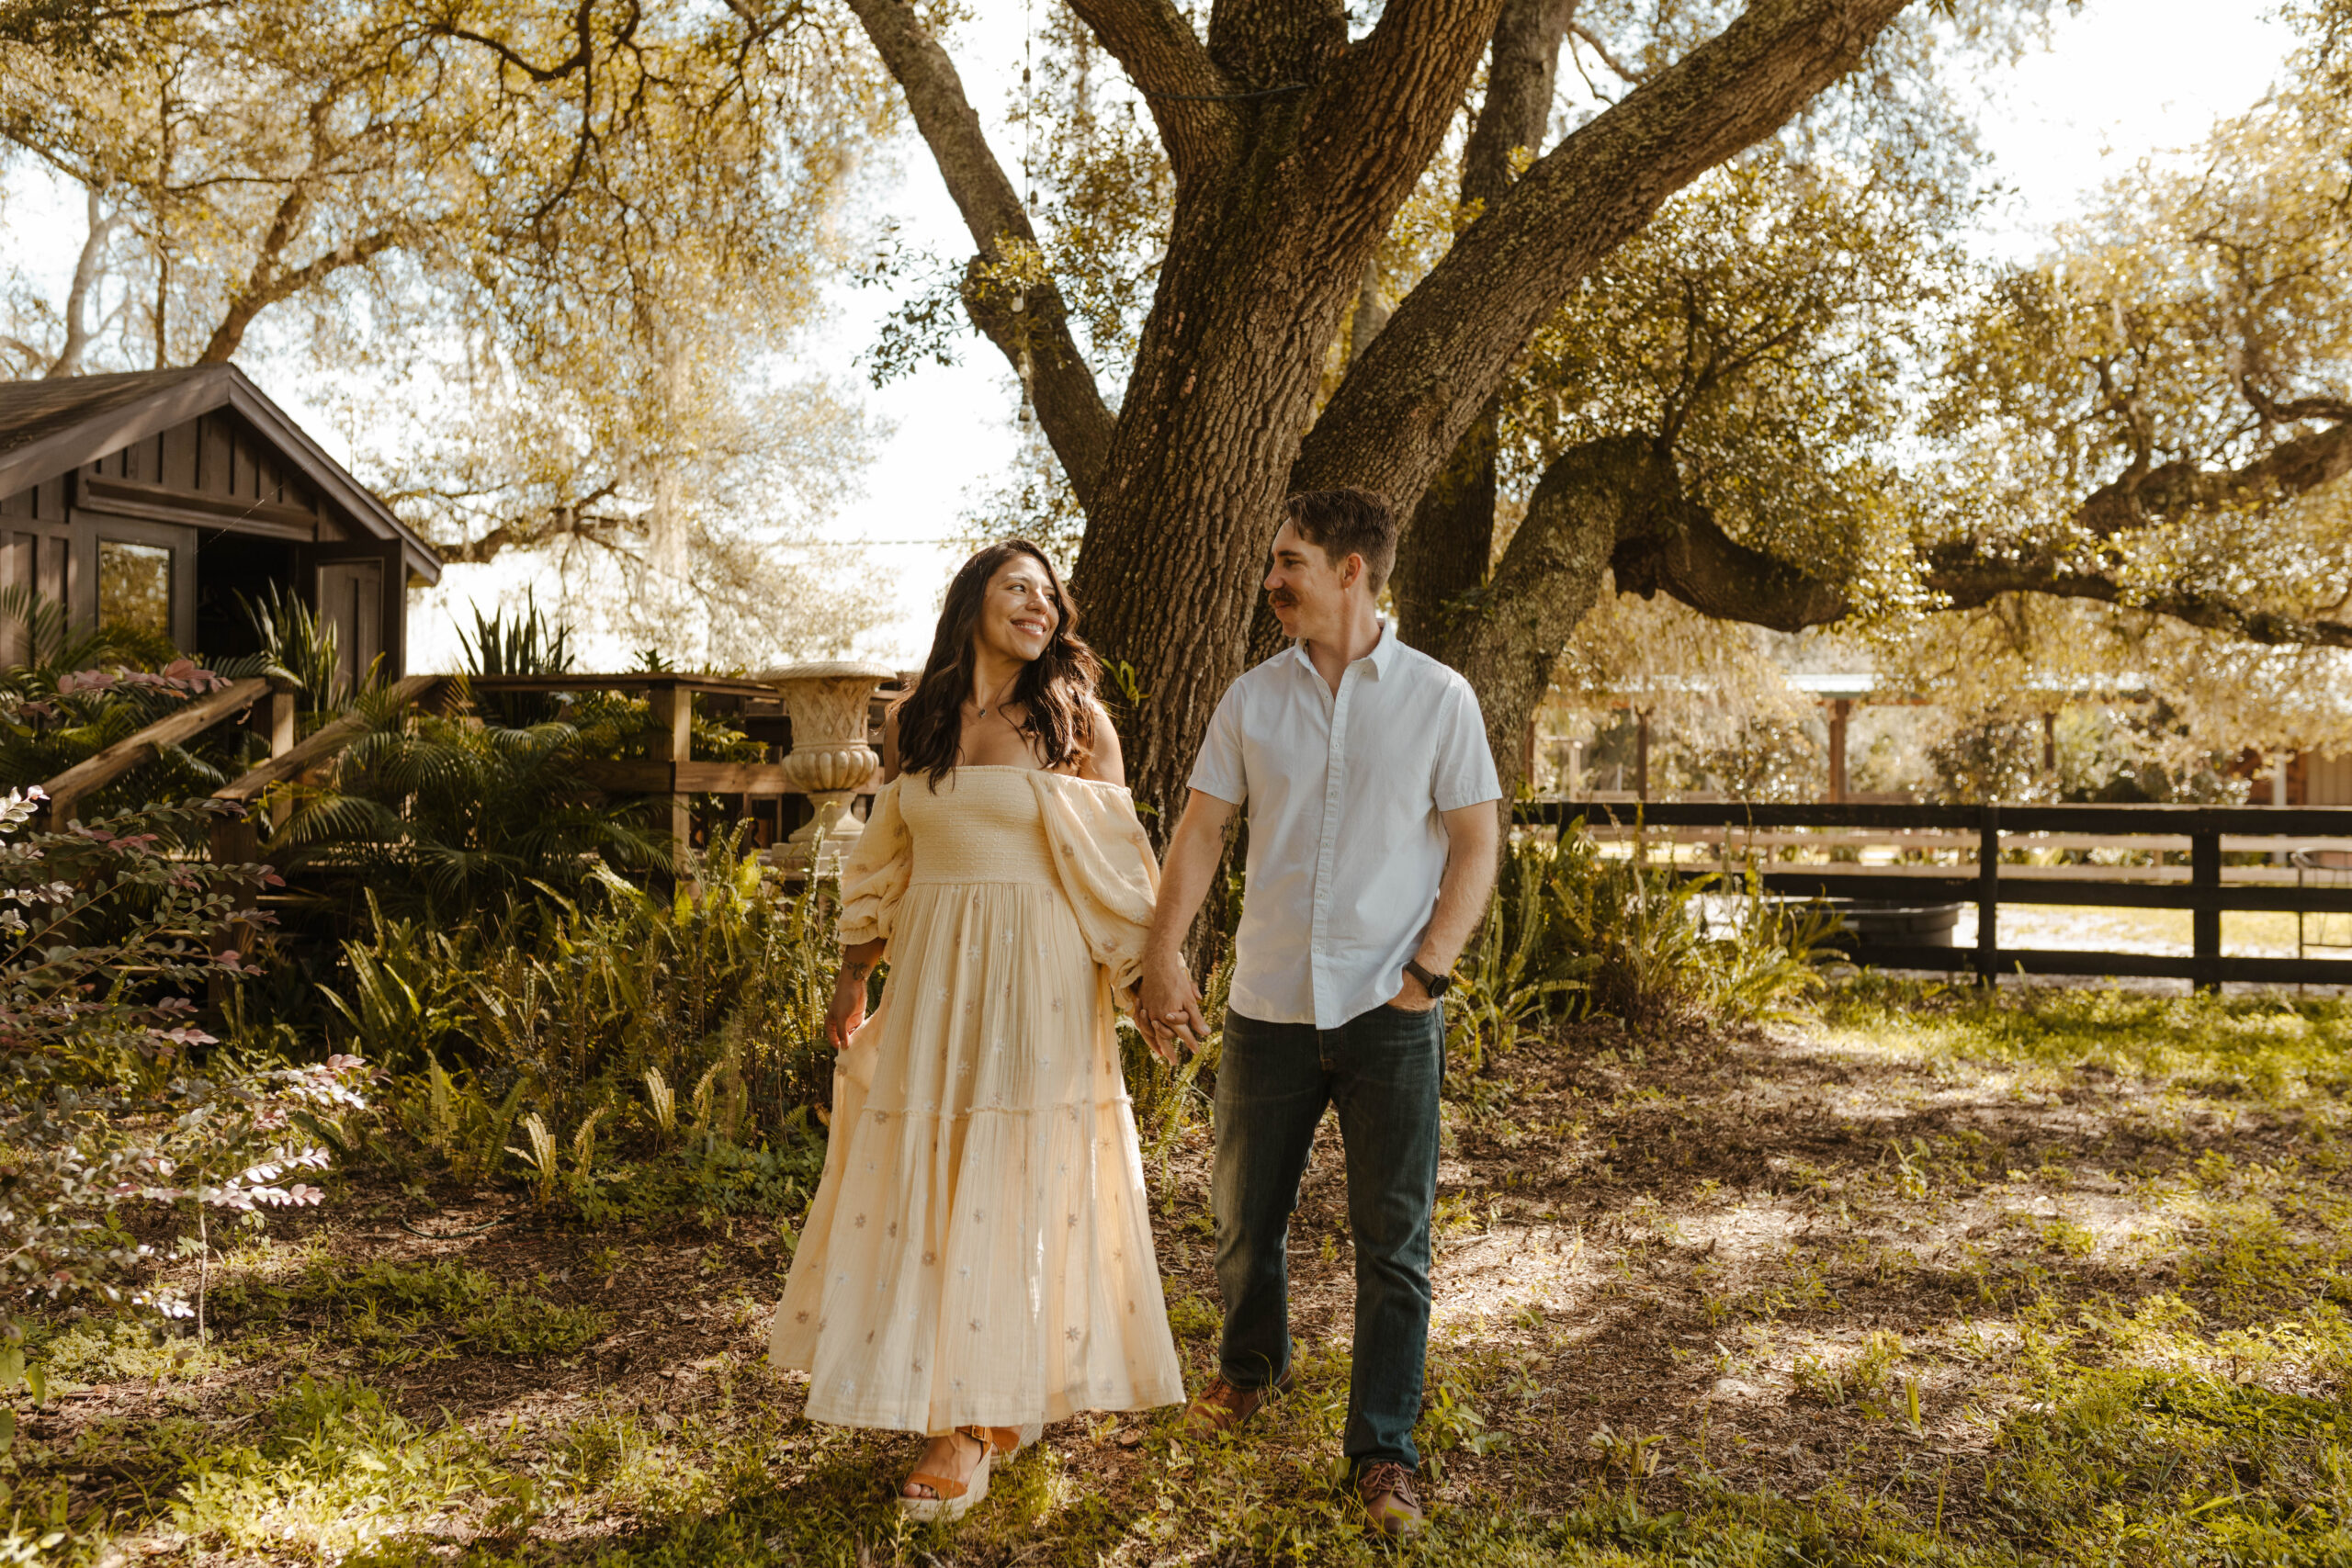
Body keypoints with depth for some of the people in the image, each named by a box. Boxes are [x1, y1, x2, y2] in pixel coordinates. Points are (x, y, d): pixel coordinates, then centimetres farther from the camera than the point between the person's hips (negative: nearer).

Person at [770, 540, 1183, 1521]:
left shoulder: (1077, 721, -1)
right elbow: (884, 860, 15)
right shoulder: (910, 724, 8)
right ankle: (997, 1401, 23)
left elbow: (1117, 863, 1)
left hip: (1038, 979, -3)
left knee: (1010, 1188, -1)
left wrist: (1144, 973, -2)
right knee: (925, 1184, 6)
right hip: (932, 974, 4)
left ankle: (969, 1429, 9)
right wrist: (854, 975, 15)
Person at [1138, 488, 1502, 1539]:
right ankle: (1252, 1367, 41)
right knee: (1245, 1219, 15)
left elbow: (1475, 846, -1)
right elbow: (1200, 829, 5)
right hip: (1267, 1006, 3)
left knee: (1392, 1243, 3)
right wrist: (1163, 955, -4)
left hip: (1389, 1016, -2)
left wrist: (1426, 970, -10)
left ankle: (1383, 1451, 17)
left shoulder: (1437, 697, -2)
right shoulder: (1252, 697, 4)